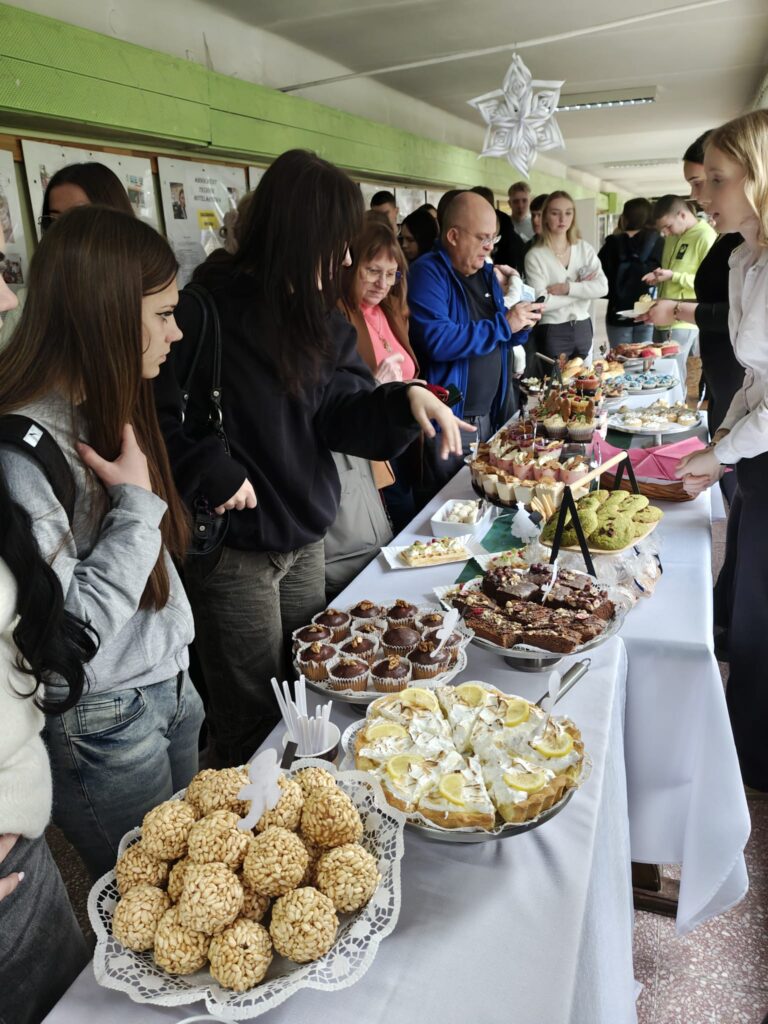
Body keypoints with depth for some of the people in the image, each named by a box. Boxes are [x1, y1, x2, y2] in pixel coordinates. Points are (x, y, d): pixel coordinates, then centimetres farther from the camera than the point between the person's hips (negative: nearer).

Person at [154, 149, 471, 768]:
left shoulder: (316, 312, 5)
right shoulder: (209, 311, -18)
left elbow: (341, 409, 0)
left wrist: (406, 400, -16)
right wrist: (211, 470, -26)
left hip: (306, 539, 8)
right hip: (234, 549, -7)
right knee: (253, 723, 10)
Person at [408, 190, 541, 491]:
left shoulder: (485, 272, 13)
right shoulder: (428, 273, -14)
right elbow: (438, 341, -29)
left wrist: (520, 326, 0)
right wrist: (504, 324, -23)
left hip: (488, 414, 8)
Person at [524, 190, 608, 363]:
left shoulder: (585, 248, 5)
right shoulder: (535, 255, -8)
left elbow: (602, 287, -6)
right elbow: (541, 303, -18)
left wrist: (568, 288, -17)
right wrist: (582, 288, -10)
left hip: (583, 328, 4)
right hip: (552, 333, -4)